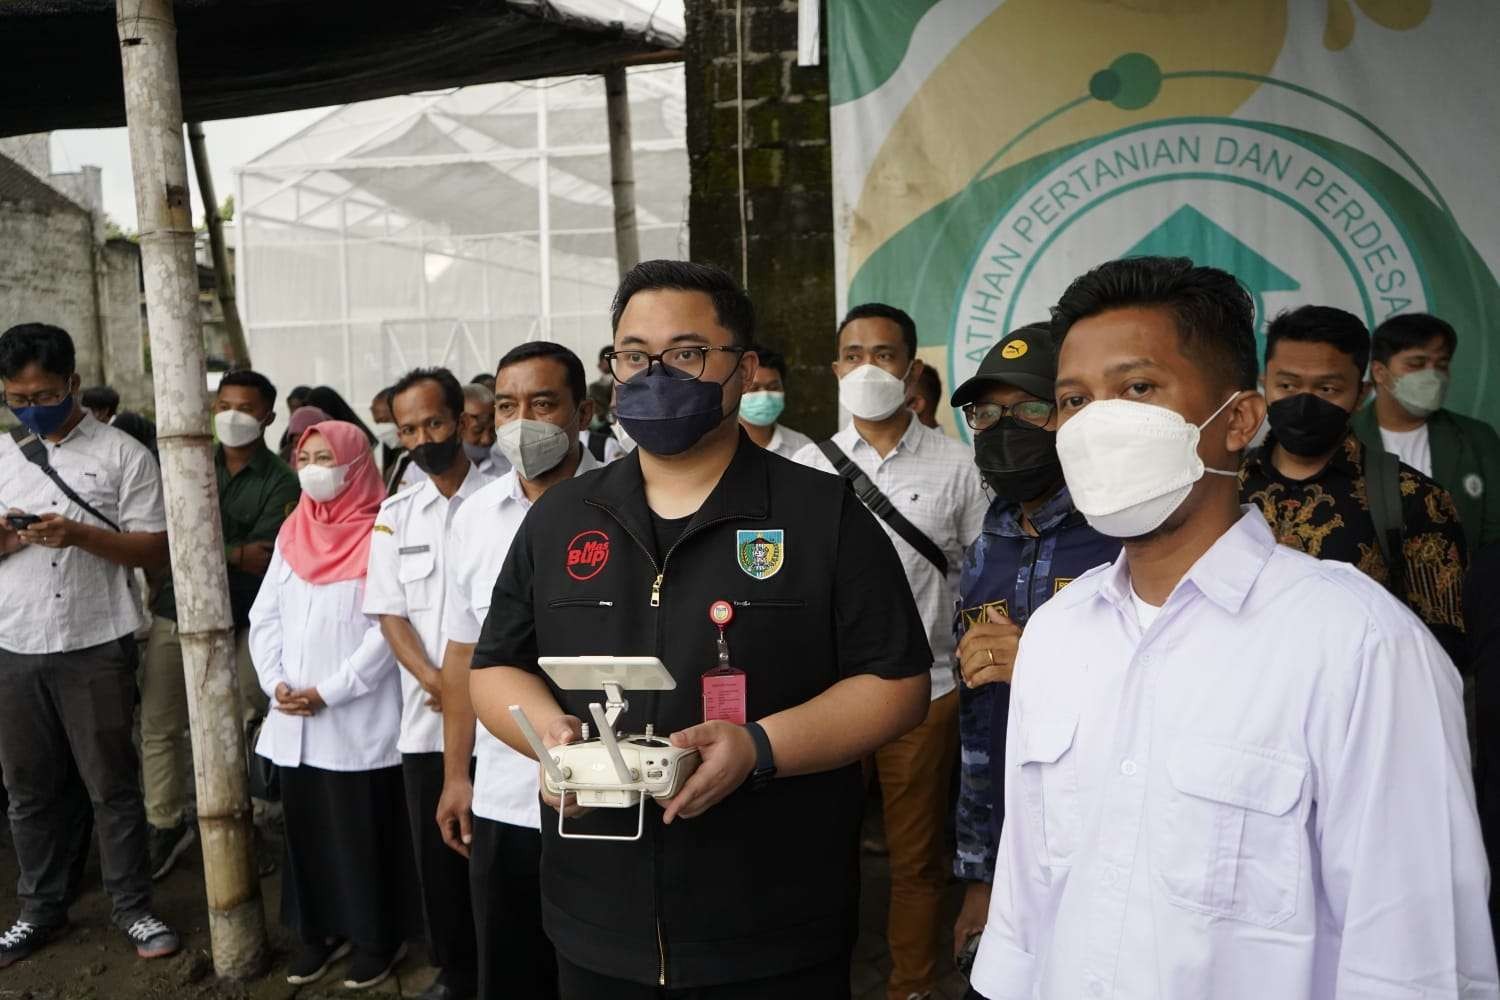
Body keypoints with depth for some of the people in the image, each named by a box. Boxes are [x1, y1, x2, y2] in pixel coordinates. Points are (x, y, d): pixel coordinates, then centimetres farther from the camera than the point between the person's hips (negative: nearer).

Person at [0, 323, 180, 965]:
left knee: (112, 783, 5)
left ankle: (132, 907, 17)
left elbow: (154, 550, -6)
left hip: (96, 647, -4)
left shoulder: (122, 454, -2)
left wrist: (78, 533, -20)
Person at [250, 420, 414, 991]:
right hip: (294, 721, 6)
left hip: (359, 719, -6)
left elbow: (388, 629, -14)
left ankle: (377, 936, 19)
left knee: (365, 831, 3)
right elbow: (264, 618, 11)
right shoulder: (292, 534, 12)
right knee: (306, 826, 14)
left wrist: (328, 692, -15)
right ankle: (320, 929, 29)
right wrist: (275, 684, -3)